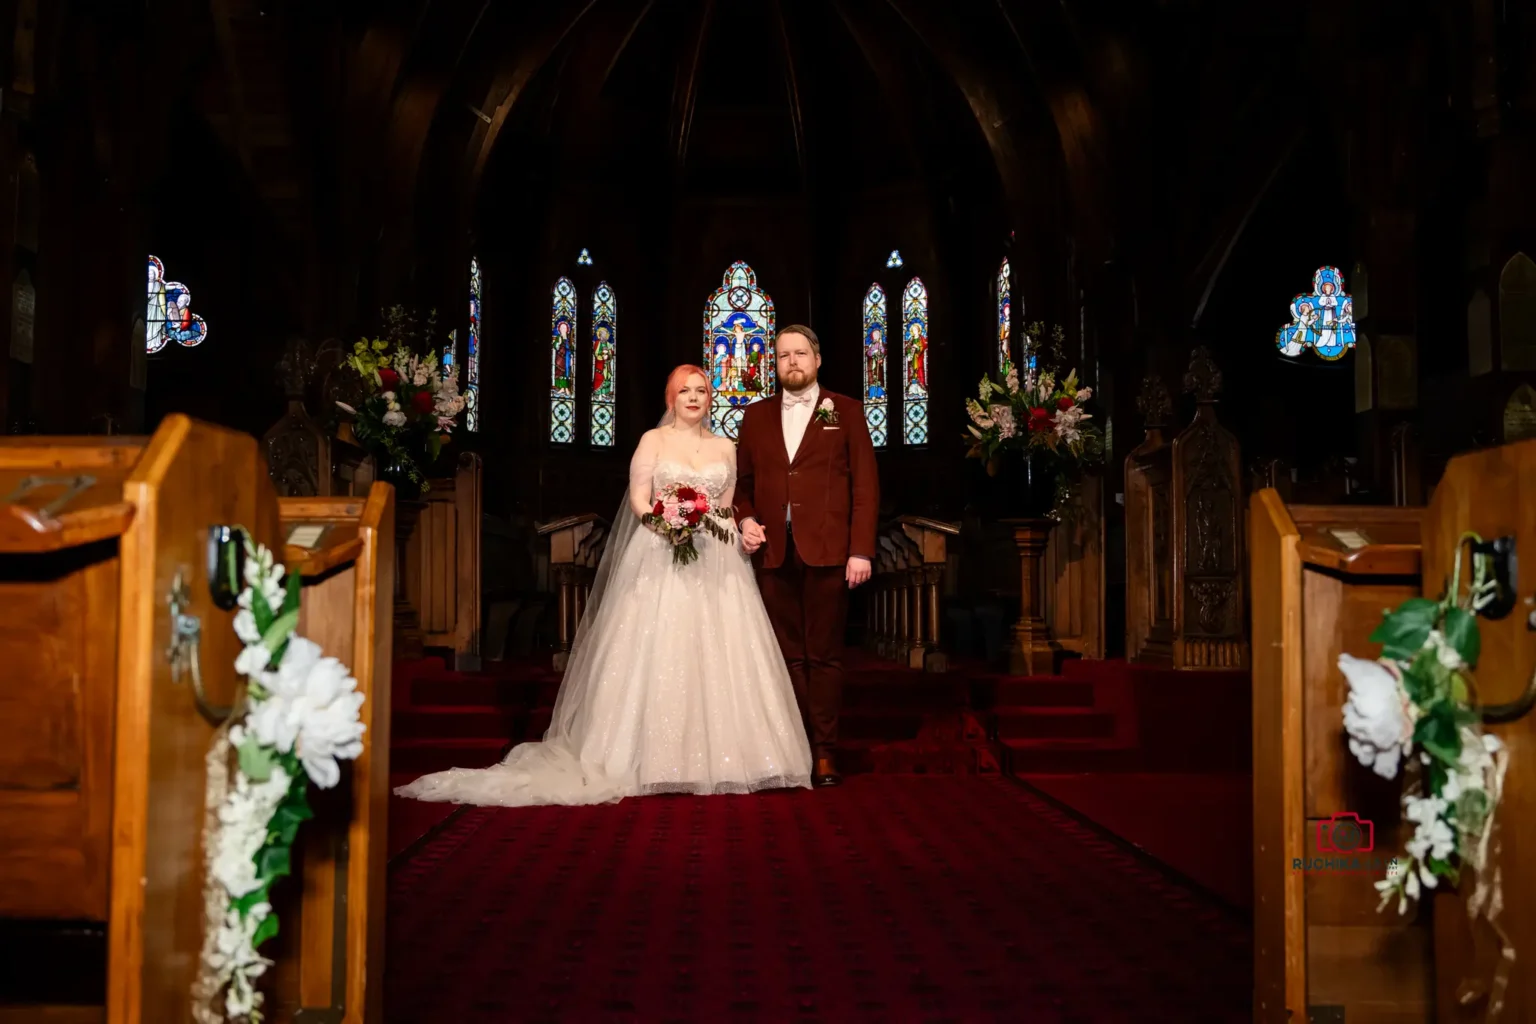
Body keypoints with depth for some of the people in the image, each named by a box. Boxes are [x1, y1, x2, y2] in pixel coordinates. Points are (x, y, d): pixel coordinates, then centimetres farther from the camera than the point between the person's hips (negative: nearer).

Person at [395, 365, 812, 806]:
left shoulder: (725, 448, 16)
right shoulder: (653, 441, 6)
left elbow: (728, 507, 16)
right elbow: (638, 498, -2)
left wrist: (738, 528, -4)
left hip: (714, 559, 3)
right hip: (662, 557, -3)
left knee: (716, 655, -1)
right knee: (657, 652, -8)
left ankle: (716, 756, 6)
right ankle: (657, 758, -2)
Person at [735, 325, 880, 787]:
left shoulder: (845, 411, 6)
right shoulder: (757, 416, 15)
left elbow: (865, 484, 1)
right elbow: (743, 480, 18)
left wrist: (861, 550, -7)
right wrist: (745, 519, -3)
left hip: (827, 552, -3)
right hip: (774, 553, 3)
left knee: (824, 655, 0)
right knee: (788, 655, 6)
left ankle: (825, 751, 7)